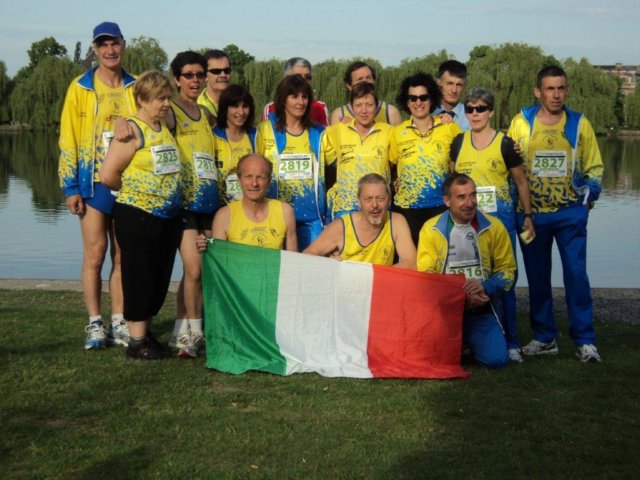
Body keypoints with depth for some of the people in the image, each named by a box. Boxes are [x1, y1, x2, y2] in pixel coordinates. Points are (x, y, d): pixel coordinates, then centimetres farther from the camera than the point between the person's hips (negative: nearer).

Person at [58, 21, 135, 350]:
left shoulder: (134, 89, 9)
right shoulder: (81, 88, 0)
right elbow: (68, 139, -2)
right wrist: (71, 187, -7)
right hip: (94, 183, -3)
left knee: (122, 256, 7)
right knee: (95, 254, -3)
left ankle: (119, 323, 14)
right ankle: (95, 324, 6)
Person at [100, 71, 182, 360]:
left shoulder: (167, 129, 11)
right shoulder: (132, 130, -11)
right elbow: (108, 175, -16)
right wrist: (132, 189, -1)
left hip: (169, 217, 7)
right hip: (137, 215, -7)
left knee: (160, 278, 11)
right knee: (139, 277, -1)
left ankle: (146, 333, 24)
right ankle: (137, 342, 8)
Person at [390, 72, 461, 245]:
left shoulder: (449, 128, 0)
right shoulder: (397, 132, 3)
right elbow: (389, 164, 14)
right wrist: (394, 183, 1)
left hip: (442, 206, 0)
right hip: (407, 207, 1)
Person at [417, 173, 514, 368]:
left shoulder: (494, 227, 0)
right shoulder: (431, 229, -4)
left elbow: (507, 269, 3)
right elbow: (425, 274, -7)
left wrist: (486, 287, -17)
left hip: (481, 309, 1)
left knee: (496, 358, -16)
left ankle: (469, 338, 19)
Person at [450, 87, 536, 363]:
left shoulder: (504, 144, -2)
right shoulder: (459, 142, 7)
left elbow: (521, 181, 4)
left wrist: (528, 216, 1)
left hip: (499, 216, -3)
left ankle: (510, 343, 6)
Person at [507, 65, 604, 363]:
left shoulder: (579, 124, 2)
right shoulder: (521, 123, 1)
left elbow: (594, 167, 10)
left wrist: (590, 194, -2)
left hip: (570, 213, -1)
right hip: (531, 213, 1)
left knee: (576, 274, -7)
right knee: (537, 277, 9)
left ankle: (585, 341, 1)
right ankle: (544, 338, 20)